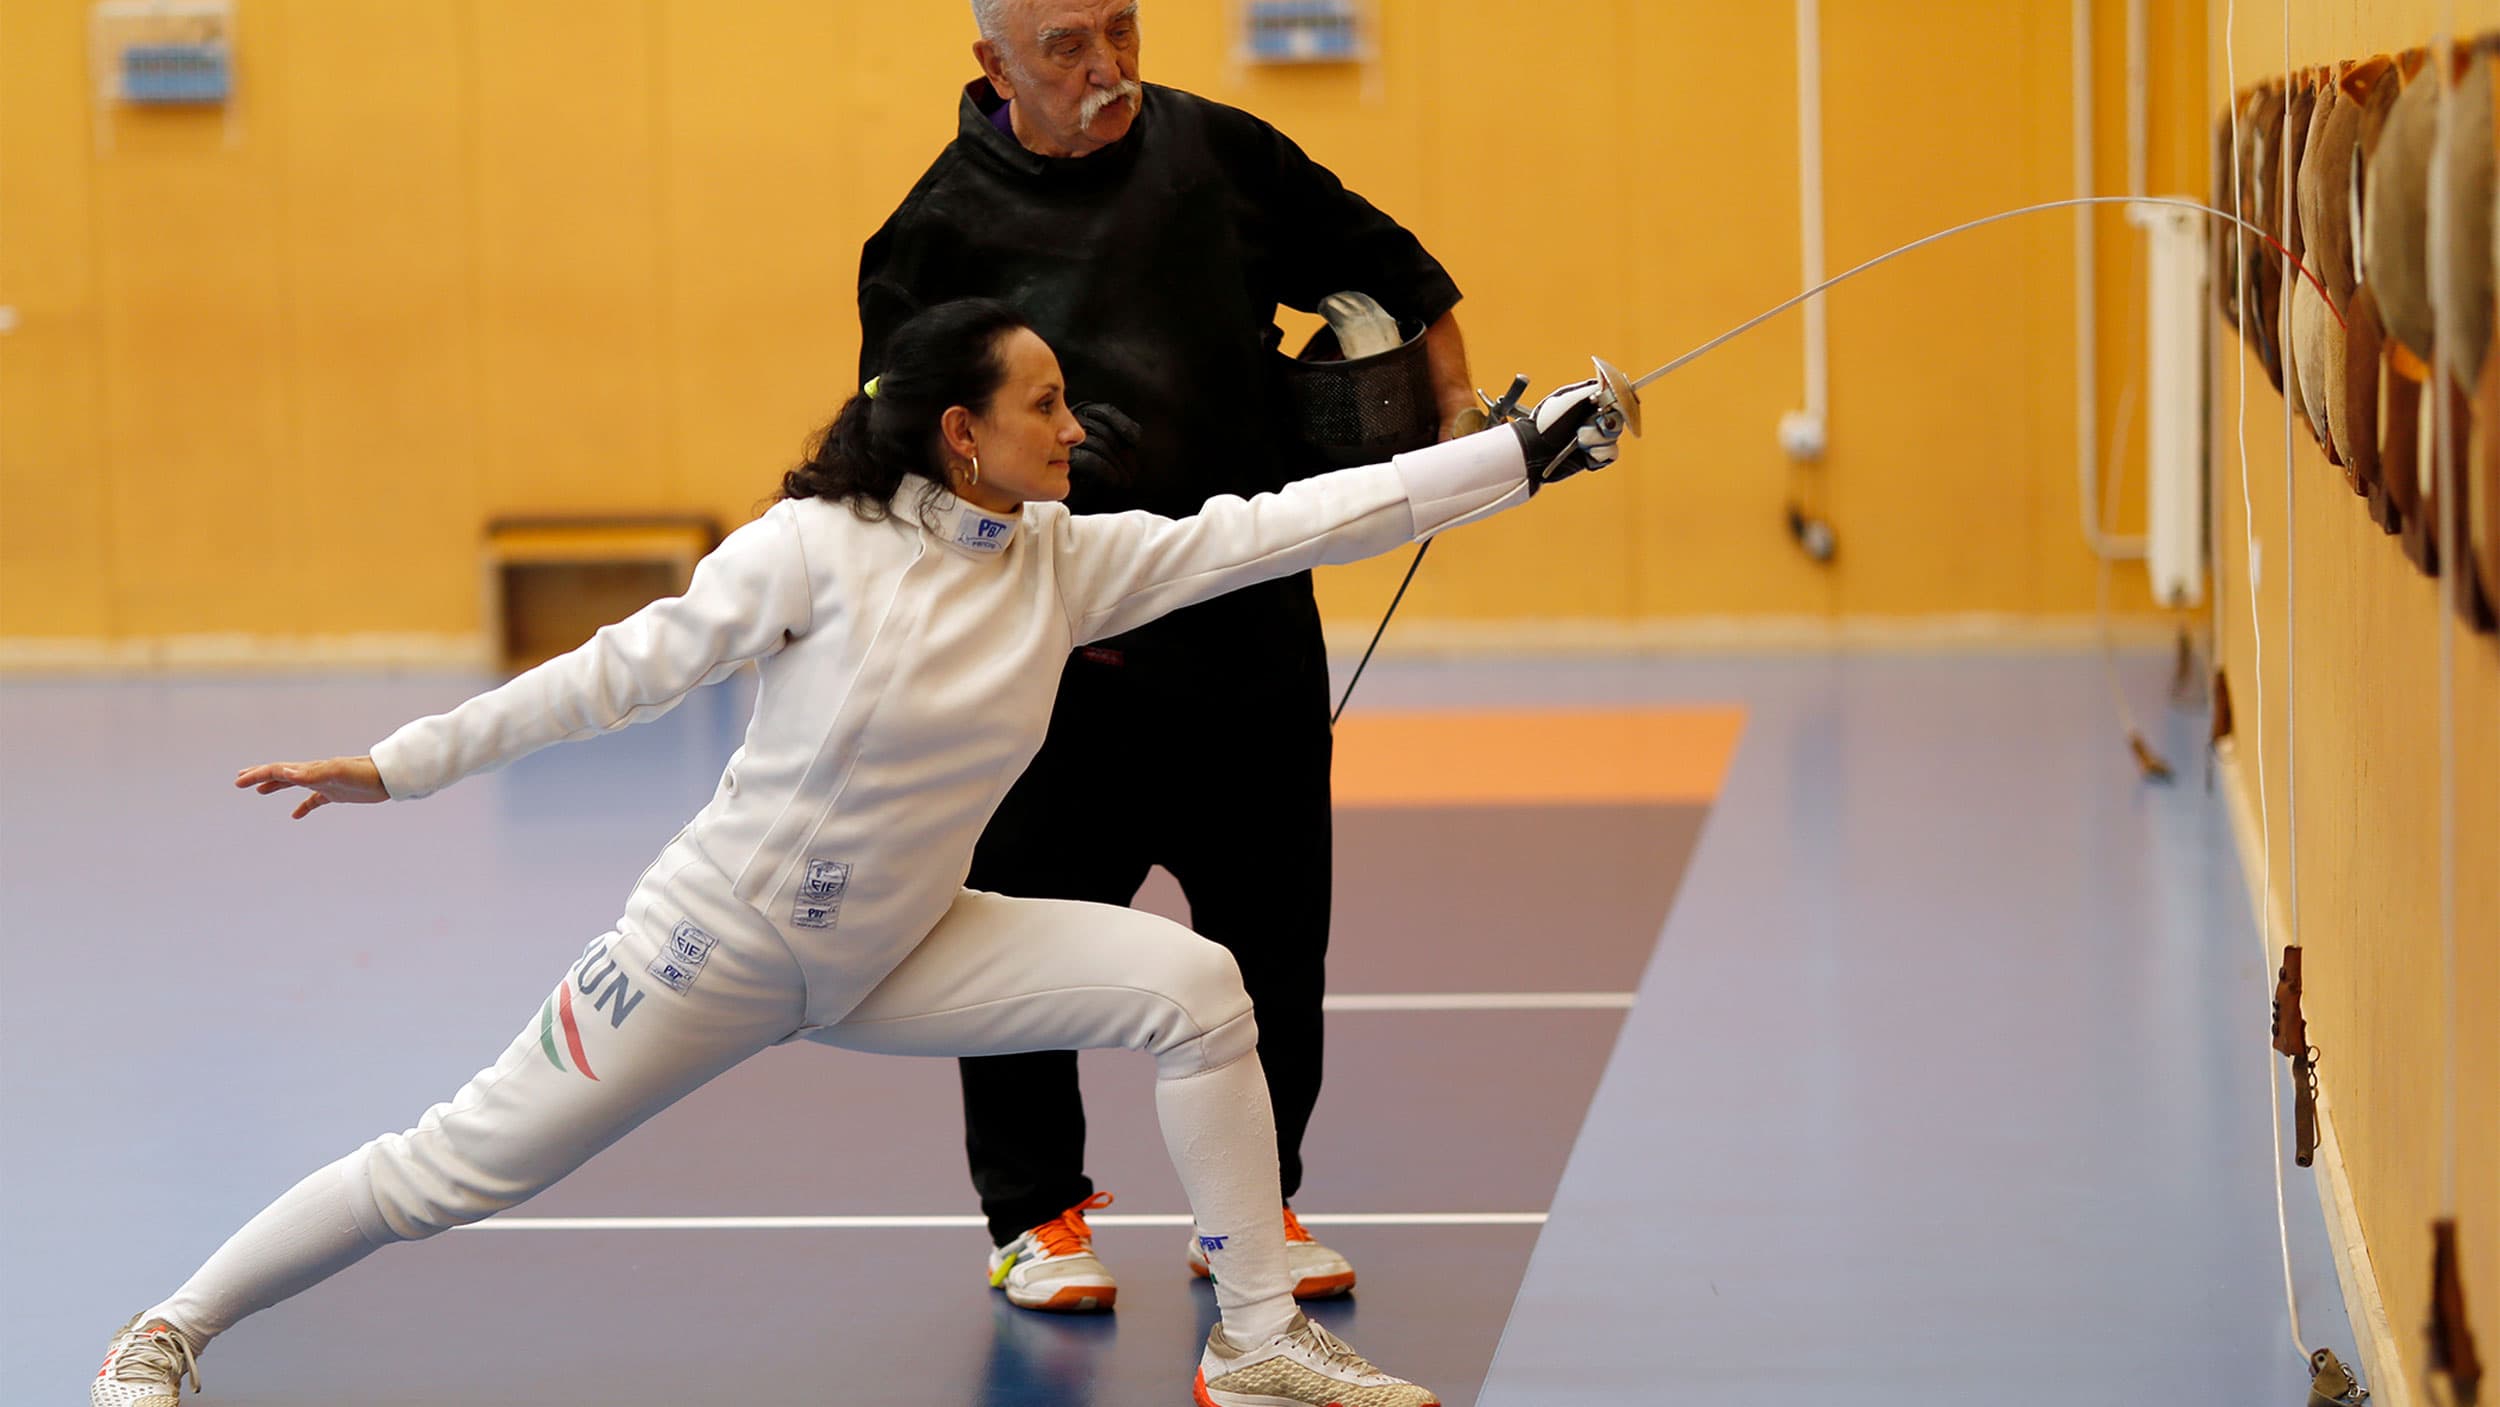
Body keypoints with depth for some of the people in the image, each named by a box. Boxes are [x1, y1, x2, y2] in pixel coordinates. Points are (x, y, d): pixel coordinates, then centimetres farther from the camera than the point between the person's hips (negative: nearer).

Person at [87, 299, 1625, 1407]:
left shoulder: (1066, 558, -7)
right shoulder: (815, 547, -21)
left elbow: (1291, 523, -11)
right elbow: (624, 671, -16)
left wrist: (1526, 449, -16)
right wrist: (398, 764, -16)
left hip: (893, 954, 5)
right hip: (720, 944, -5)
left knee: (1192, 985, -13)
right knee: (457, 1170, -1)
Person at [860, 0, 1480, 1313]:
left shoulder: (1216, 152, 2)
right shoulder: (943, 225, -5)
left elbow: (1385, 268, 13)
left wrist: (1455, 404, 8)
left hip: (1251, 625, 3)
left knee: (1273, 933, 9)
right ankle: (1036, 1217, 18)